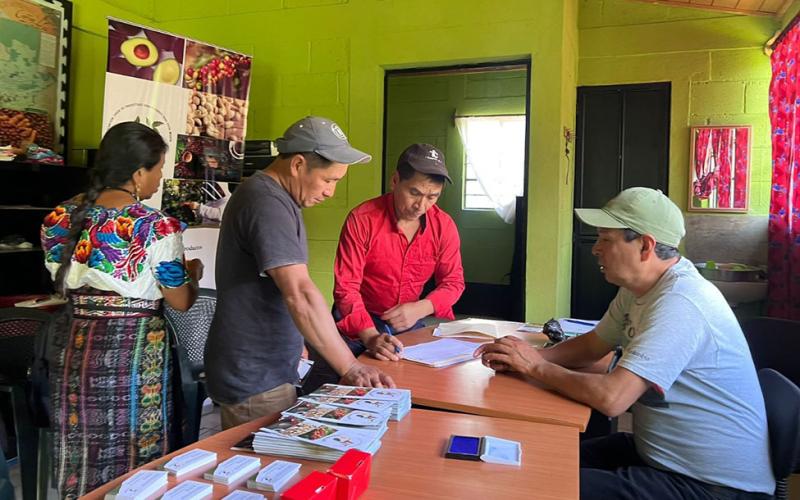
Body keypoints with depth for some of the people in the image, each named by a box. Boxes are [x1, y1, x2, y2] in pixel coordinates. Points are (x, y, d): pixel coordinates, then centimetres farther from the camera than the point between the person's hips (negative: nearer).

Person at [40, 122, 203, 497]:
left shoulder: (63, 218, 1)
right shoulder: (156, 227, -16)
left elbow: (63, 285, 13)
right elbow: (181, 302, -8)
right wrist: (193, 273, 12)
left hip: (74, 347, 6)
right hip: (133, 350, -5)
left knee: (80, 457, 19)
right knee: (134, 459, 11)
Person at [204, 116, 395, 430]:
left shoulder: (276, 197, 11)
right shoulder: (266, 204, -22)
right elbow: (300, 294, -31)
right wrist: (350, 368, -30)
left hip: (270, 371, 10)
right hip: (254, 382, -10)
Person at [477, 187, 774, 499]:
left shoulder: (679, 303, -28)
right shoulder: (639, 288, 3)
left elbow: (611, 398, -33)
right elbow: (592, 346, 13)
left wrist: (536, 367, -17)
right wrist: (530, 356, -5)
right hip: (658, 452, 9)